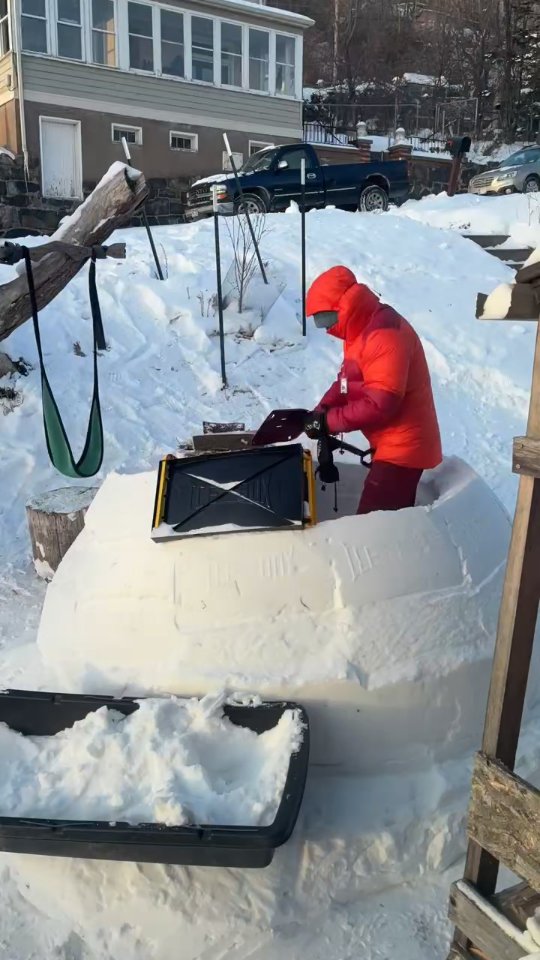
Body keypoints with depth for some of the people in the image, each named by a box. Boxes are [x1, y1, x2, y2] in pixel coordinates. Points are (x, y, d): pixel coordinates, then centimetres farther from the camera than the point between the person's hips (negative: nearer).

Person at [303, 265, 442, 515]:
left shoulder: (384, 336, -24)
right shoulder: (362, 330, 11)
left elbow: (379, 404, -28)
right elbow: (346, 382, 14)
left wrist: (327, 422, -19)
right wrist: (318, 413, -3)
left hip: (402, 446, -10)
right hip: (393, 443, 10)